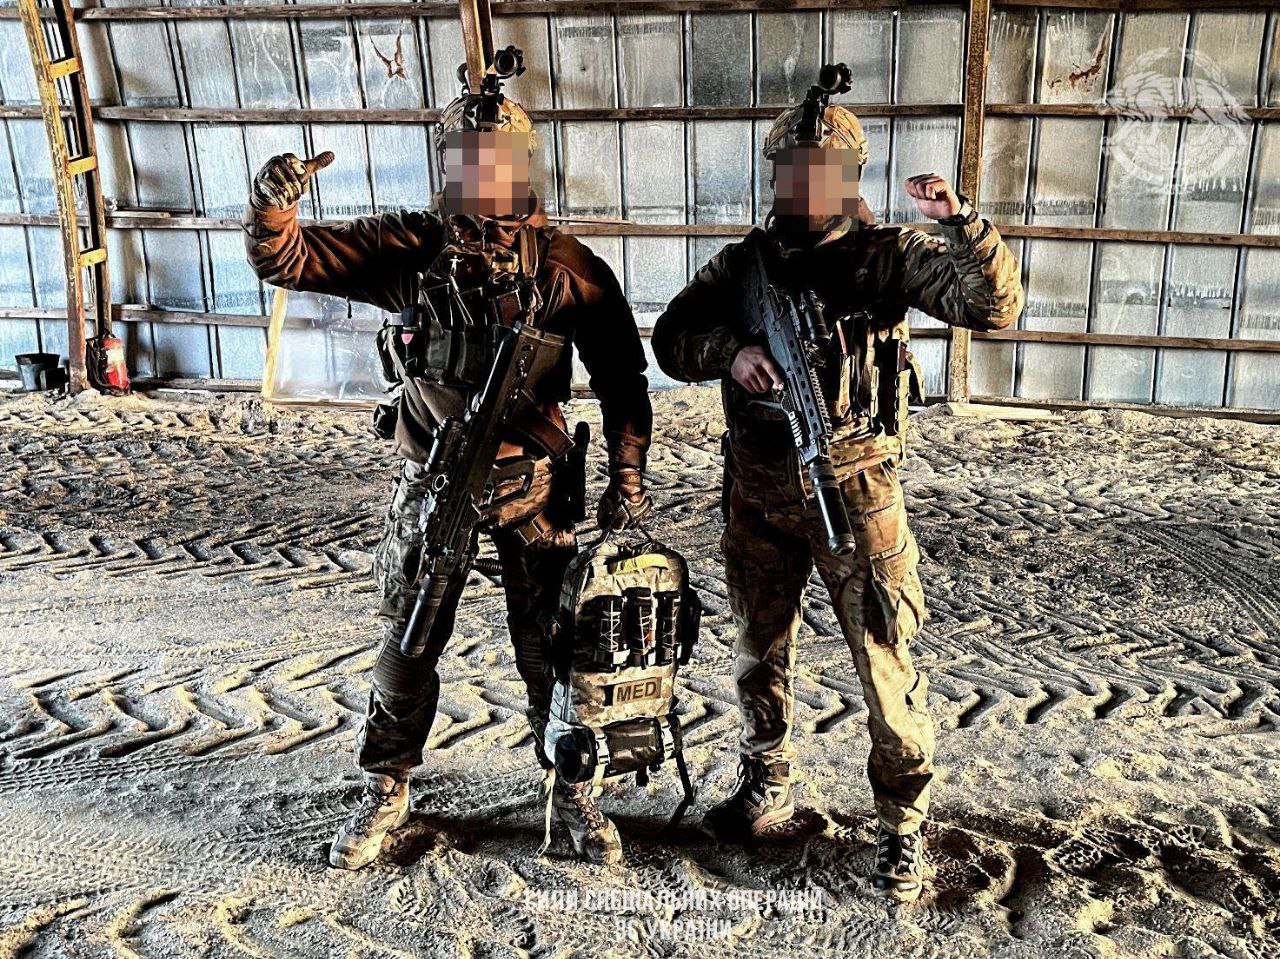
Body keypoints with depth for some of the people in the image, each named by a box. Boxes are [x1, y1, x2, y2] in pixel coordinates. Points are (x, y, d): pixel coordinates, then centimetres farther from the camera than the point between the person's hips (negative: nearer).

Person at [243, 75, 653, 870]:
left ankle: (573, 789, 28)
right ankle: (386, 791, 30)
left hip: (531, 481, -1)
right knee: (408, 642, 12)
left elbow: (622, 374, 2)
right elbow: (286, 260, -5)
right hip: (432, 479, 1)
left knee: (550, 646, 9)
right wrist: (272, 200, -26)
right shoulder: (408, 248, -3)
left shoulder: (569, 267, -5)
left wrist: (628, 472, -3)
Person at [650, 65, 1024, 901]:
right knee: (760, 652, 18)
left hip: (855, 493, -3)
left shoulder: (886, 257, -5)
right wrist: (730, 351, -20)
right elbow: (671, 338, 0)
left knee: (888, 661, 2)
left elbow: (995, 306, -14)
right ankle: (767, 785, 41)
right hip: (759, 493, 4)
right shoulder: (744, 262, 5)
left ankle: (904, 824, 21)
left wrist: (961, 223, -29)